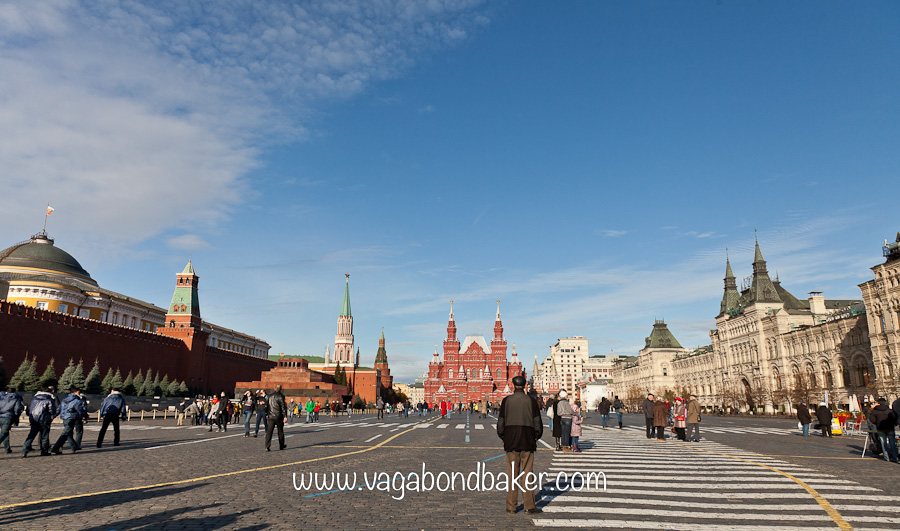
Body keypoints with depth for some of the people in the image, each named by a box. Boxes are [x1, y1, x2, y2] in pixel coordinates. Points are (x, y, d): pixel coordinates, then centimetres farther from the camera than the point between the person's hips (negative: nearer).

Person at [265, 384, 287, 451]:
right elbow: (283, 407, -11)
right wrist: (285, 416, -10)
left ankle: (267, 446, -14)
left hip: (271, 416, 3)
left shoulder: (269, 396, 8)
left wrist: (266, 414, 24)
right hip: (279, 417, -3)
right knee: (280, 431, 11)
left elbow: (266, 406, 14)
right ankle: (281, 446, 22)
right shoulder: (281, 396, -8)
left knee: (269, 431, -2)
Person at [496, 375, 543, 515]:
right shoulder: (531, 401, -3)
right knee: (527, 474, 4)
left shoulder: (506, 401, -1)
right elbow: (537, 423, -1)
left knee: (512, 473, 7)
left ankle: (511, 506, 10)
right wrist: (536, 436, 15)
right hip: (527, 441, -1)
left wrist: (503, 437, 13)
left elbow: (500, 422, 0)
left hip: (511, 442, 1)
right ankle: (529, 506, 5)